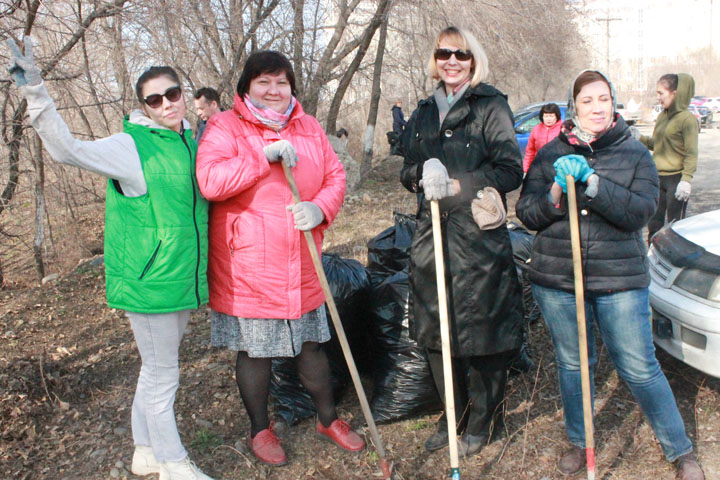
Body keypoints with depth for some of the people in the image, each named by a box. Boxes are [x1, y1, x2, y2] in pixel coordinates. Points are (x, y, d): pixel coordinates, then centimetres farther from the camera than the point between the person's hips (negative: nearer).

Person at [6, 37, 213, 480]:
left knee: (158, 369, 20)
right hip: (149, 282, -8)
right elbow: (69, 149, -27)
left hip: (182, 278, 8)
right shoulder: (132, 146, -13)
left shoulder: (188, 141, 9)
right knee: (162, 374, 4)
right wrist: (35, 92, -35)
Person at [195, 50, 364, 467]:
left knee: (311, 344, 16)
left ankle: (329, 419, 36)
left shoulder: (308, 127, 9)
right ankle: (260, 429, 32)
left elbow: (335, 175, 8)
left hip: (300, 264, 4)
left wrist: (320, 209, -12)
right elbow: (210, 181, -22)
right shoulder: (225, 127, -7)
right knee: (255, 350, 10)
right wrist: (265, 156, -24)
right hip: (248, 265, -4)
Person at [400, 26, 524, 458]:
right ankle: (453, 415, 30)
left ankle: (482, 422, 23)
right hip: (431, 234, 5)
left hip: (479, 238, -5)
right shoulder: (424, 113, 16)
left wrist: (457, 185, -18)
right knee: (436, 332, 10)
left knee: (481, 333, 2)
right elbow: (408, 170, 16)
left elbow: (510, 171, -8)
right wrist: (424, 172, -7)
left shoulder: (492, 107, -2)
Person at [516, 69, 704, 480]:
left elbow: (640, 212, -12)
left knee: (640, 368, 2)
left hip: (620, 279, -1)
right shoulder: (551, 154, 5)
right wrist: (556, 195, -17)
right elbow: (526, 213, 2)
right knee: (572, 364, 13)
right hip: (556, 278, 2)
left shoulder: (635, 154, 2)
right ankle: (580, 442, 34)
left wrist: (591, 182, -22)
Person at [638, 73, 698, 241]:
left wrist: (686, 180, -20)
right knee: (654, 223, 11)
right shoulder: (662, 116, 11)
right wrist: (640, 138, 1)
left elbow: (691, 154, -14)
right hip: (657, 177, 7)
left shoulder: (687, 118, -11)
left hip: (676, 179, -7)